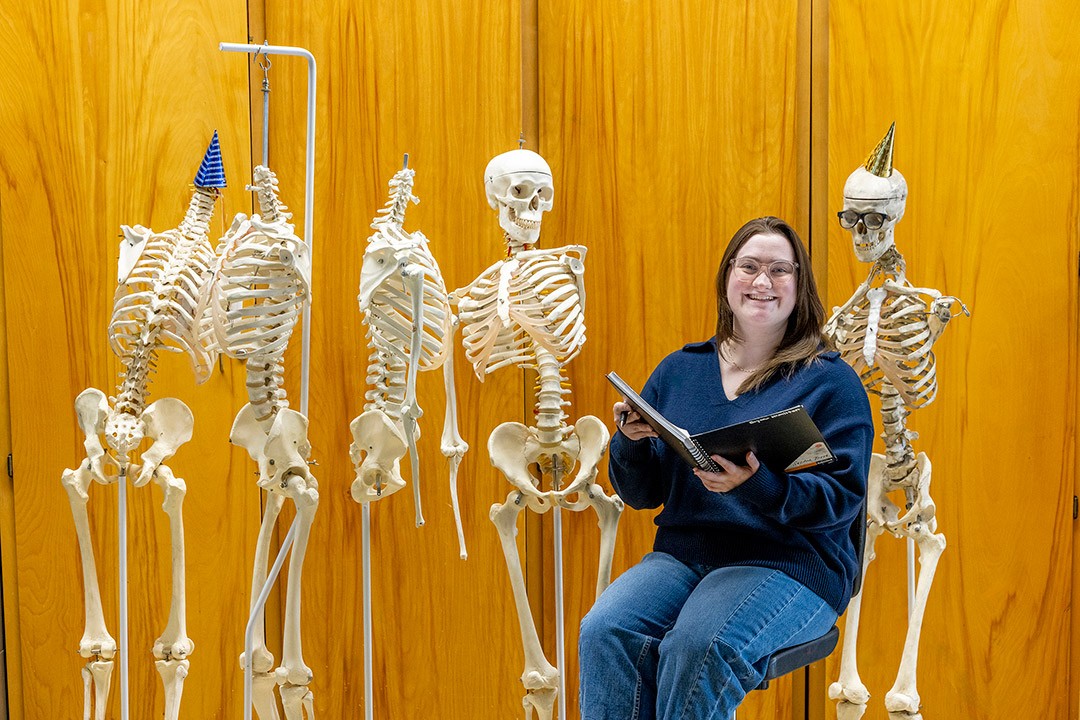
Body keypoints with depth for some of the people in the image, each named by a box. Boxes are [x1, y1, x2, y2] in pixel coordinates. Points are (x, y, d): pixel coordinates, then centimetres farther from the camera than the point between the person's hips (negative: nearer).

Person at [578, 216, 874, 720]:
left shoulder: (831, 380, 2)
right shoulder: (678, 370, 15)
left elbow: (843, 496, -8)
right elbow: (640, 495, 16)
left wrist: (757, 486, -25)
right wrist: (631, 443, -7)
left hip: (788, 562, -4)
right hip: (681, 553, 4)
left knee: (698, 647, -33)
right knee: (604, 631, -25)